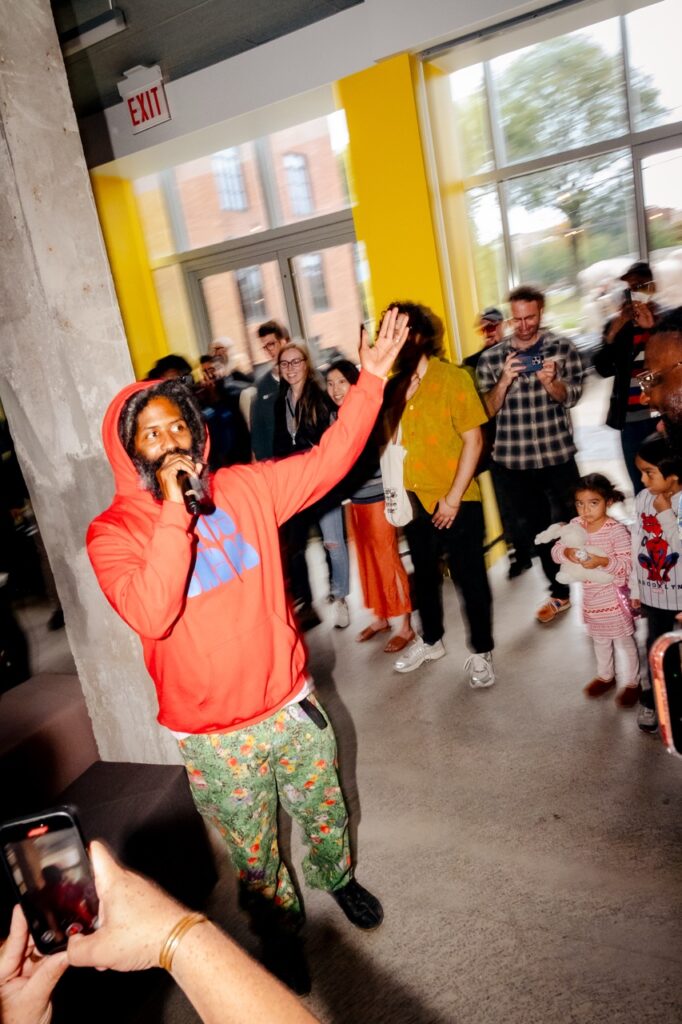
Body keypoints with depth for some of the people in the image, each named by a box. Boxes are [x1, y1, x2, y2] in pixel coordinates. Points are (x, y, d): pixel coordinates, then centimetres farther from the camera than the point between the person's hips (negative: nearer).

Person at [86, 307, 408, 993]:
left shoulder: (244, 489, -5)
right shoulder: (112, 532, -15)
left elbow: (327, 461, -6)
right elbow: (151, 615, -30)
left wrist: (371, 378, -13)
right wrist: (175, 514, -34)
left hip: (290, 701, 3)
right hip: (213, 734, -2)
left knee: (323, 809, 27)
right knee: (252, 848, 20)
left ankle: (336, 877, 59)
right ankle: (278, 924, 51)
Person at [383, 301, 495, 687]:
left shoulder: (453, 378, -12)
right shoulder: (394, 385, 2)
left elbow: (473, 441, -13)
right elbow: (391, 438, 9)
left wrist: (453, 498, -16)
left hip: (457, 501, -5)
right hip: (415, 500, 5)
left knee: (469, 577, 7)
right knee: (425, 574, 20)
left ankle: (482, 651, 26)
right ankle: (431, 640, 40)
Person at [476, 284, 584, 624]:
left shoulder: (562, 348, 1)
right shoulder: (490, 358, 2)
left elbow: (571, 397, -4)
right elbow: (486, 411, -3)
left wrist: (550, 381, -24)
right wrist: (504, 380, -20)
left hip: (558, 455, -1)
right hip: (513, 460, 2)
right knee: (537, 528, 12)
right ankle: (559, 593, 27)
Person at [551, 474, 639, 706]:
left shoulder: (616, 530, -22)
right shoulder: (575, 526, -6)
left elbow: (627, 564, -23)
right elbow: (556, 551, -6)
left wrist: (603, 561, -38)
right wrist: (567, 552, -28)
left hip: (614, 598, -5)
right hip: (590, 598, 6)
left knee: (624, 641, 14)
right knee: (599, 640, 25)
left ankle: (632, 683, 33)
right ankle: (606, 676, 46)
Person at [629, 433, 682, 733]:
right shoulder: (643, 499, -6)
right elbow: (637, 547, 0)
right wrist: (634, 590, 5)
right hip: (653, 592, 3)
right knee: (655, 647, 18)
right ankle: (652, 699, 36)